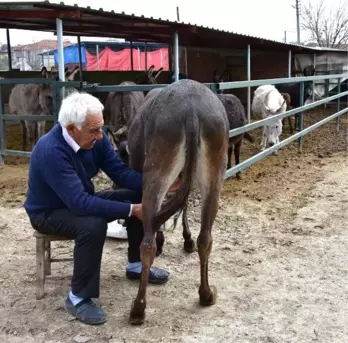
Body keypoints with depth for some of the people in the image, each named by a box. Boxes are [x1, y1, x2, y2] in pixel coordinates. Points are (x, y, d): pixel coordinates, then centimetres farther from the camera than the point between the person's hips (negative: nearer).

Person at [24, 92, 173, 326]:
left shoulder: (96, 138, -13)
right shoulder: (51, 151, -35)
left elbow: (121, 172, -9)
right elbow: (80, 203, -39)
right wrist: (131, 210, -38)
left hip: (80, 200, 8)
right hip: (49, 212, -7)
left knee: (139, 196, -3)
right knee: (93, 225, -36)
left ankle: (136, 265, 14)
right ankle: (78, 298, -17)